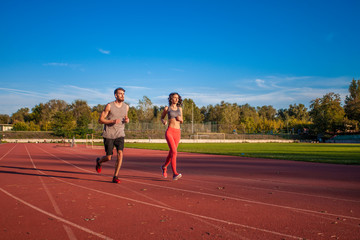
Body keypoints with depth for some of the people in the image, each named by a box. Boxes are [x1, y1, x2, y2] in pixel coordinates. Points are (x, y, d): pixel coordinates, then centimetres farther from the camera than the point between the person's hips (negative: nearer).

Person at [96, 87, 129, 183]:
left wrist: (127, 120, -2)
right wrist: (112, 121, -22)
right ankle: (99, 161, 38)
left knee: (120, 154, -17)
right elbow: (100, 120, -6)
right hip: (109, 135, -3)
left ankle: (115, 177, -6)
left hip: (120, 134, 3)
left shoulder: (126, 107, 6)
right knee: (108, 158, 1)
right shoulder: (109, 106, -7)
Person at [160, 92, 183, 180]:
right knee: (174, 152, -21)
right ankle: (175, 174, -22)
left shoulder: (180, 109, 13)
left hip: (177, 133, 5)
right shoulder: (167, 108, 3)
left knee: (171, 153, 15)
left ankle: (164, 166, 42)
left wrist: (180, 119, -4)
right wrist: (163, 121, -7)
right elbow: (162, 117, 17)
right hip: (169, 132, -5)